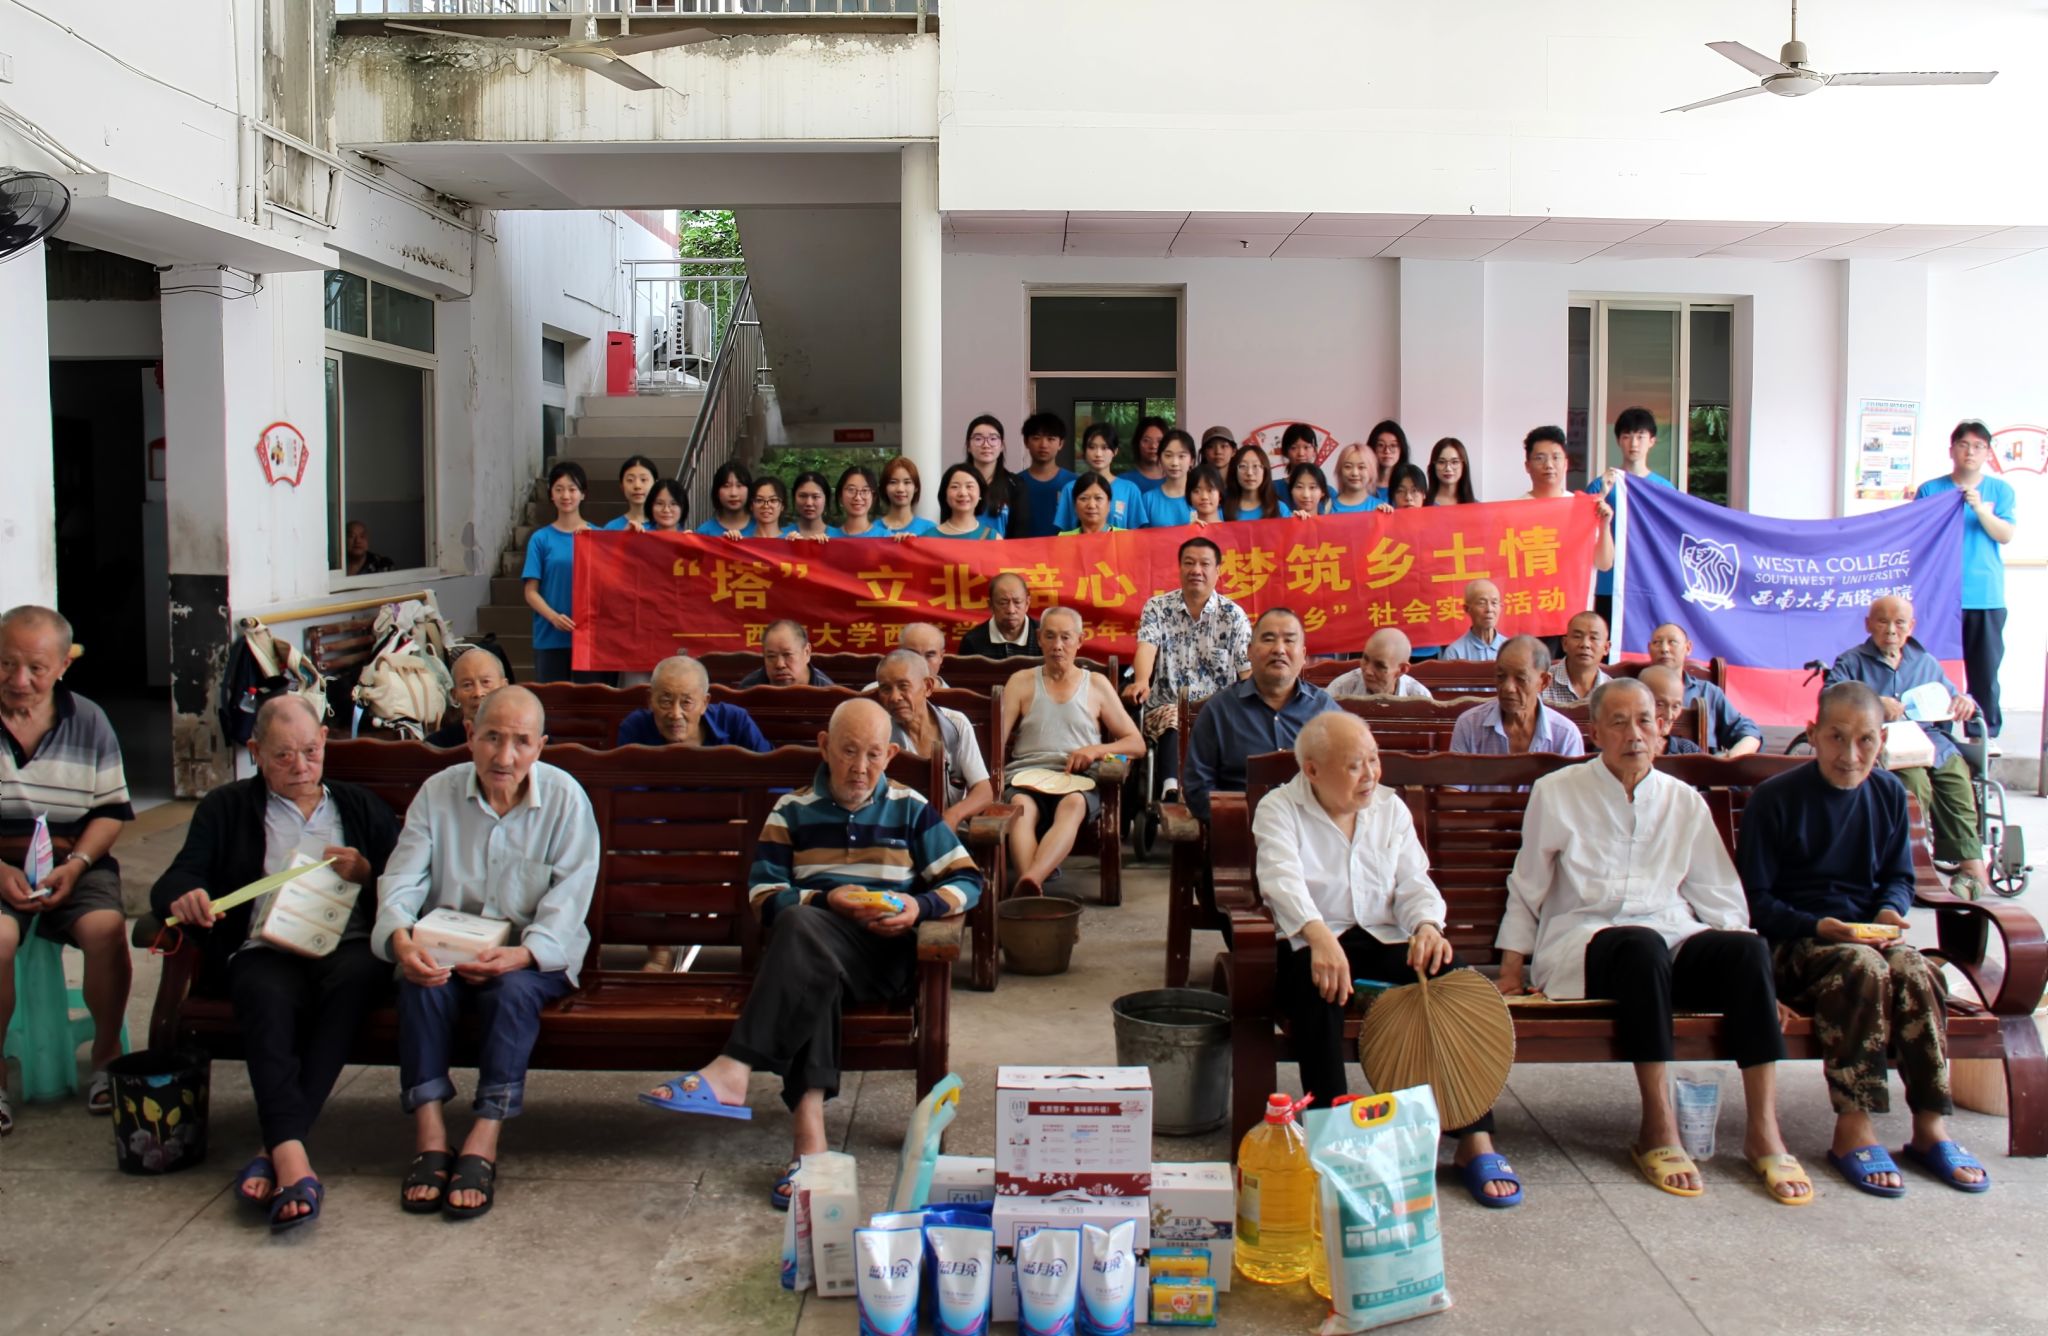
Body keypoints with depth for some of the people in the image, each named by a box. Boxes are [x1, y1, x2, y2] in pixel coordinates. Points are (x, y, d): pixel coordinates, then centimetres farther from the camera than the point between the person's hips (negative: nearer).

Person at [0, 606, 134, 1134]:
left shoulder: (89, 722, 6)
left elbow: (111, 811, 5)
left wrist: (74, 866, -12)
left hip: (75, 861, 1)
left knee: (106, 927, -27)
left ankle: (107, 1053, -3)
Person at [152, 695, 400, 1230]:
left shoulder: (363, 807, 25)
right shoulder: (225, 808, 22)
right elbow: (174, 881, 9)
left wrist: (365, 874, -3)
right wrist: (184, 898, -16)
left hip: (348, 946, 0)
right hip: (266, 949, 0)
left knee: (354, 981, -37)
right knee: (267, 997, -37)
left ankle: (276, 1150, -38)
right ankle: (294, 1162, -47)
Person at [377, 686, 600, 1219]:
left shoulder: (565, 799, -6)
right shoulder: (437, 793, 0)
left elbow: (569, 899, -12)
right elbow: (400, 880, -5)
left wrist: (523, 953, -31)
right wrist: (400, 938, -28)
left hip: (533, 955, -2)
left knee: (512, 987, -33)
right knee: (420, 983, -29)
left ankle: (483, 1146, -30)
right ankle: (429, 1139, -26)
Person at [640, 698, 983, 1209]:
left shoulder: (911, 809, 16)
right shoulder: (792, 811, 17)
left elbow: (967, 880, 12)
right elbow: (763, 894, 7)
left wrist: (920, 907, -7)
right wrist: (826, 900, -9)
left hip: (885, 955, -1)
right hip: (807, 947, 1)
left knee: (797, 926, -35)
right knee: (810, 964, -39)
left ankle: (733, 1071, -45)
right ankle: (809, 1131, -48)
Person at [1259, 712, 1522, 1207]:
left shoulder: (1390, 808, 14)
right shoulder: (1279, 810, -2)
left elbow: (1414, 882, 4)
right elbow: (1284, 880, -21)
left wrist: (1427, 926, -21)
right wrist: (1319, 936, -41)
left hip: (1387, 942, 3)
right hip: (1310, 944, -3)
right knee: (1316, 985, -38)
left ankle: (1475, 1138, -21)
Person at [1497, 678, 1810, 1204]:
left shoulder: (1685, 802, 15)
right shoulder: (1555, 793, 8)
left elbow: (1719, 898, 14)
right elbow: (1527, 892, 11)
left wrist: (1755, 982, 2)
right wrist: (1511, 971, 3)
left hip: (1673, 938, 3)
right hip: (1583, 941, -3)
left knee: (1748, 948, -29)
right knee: (1643, 946, -38)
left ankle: (1763, 1132, -25)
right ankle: (1658, 1130, -31)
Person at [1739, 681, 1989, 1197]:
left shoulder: (1889, 794, 9)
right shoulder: (1774, 798, -6)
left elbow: (1899, 876, 19)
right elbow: (1755, 900, -5)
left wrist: (1891, 910, -4)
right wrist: (1818, 927, -20)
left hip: (1866, 934, 4)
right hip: (1793, 942, -4)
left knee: (1916, 971, -30)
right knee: (1862, 967, -35)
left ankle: (1931, 1126, -20)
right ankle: (1853, 1129, -31)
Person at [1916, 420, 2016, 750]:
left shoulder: (2001, 491, 8)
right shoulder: (1931, 490, 6)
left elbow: (2006, 535, -2)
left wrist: (1980, 509, -15)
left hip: (1987, 596, 1)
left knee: (1985, 669, 2)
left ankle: (1987, 733, 10)